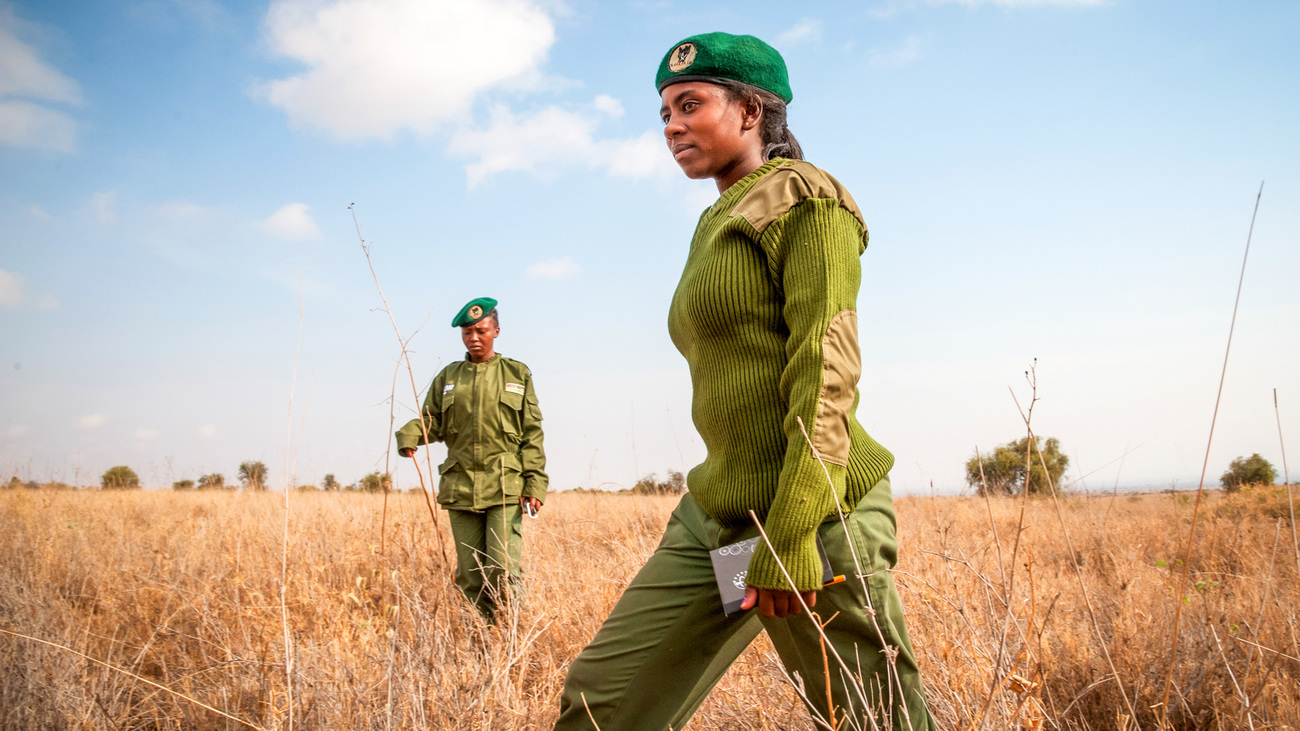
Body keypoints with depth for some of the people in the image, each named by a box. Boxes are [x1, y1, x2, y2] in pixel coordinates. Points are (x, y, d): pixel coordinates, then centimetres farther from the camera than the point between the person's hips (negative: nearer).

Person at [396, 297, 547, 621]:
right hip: (460, 488, 3)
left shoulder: (518, 375, 6)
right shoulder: (447, 378, 13)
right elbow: (431, 422, 10)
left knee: (503, 570, -12)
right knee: (469, 574, 6)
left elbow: (532, 434, 3)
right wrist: (409, 434, -14)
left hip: (505, 487, -3)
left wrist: (535, 483, -7)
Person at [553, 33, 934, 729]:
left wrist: (791, 536, -22)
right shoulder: (717, 223, 18)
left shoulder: (805, 201, -6)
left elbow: (827, 371, -16)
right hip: (715, 514, 8)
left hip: (812, 516, -8)